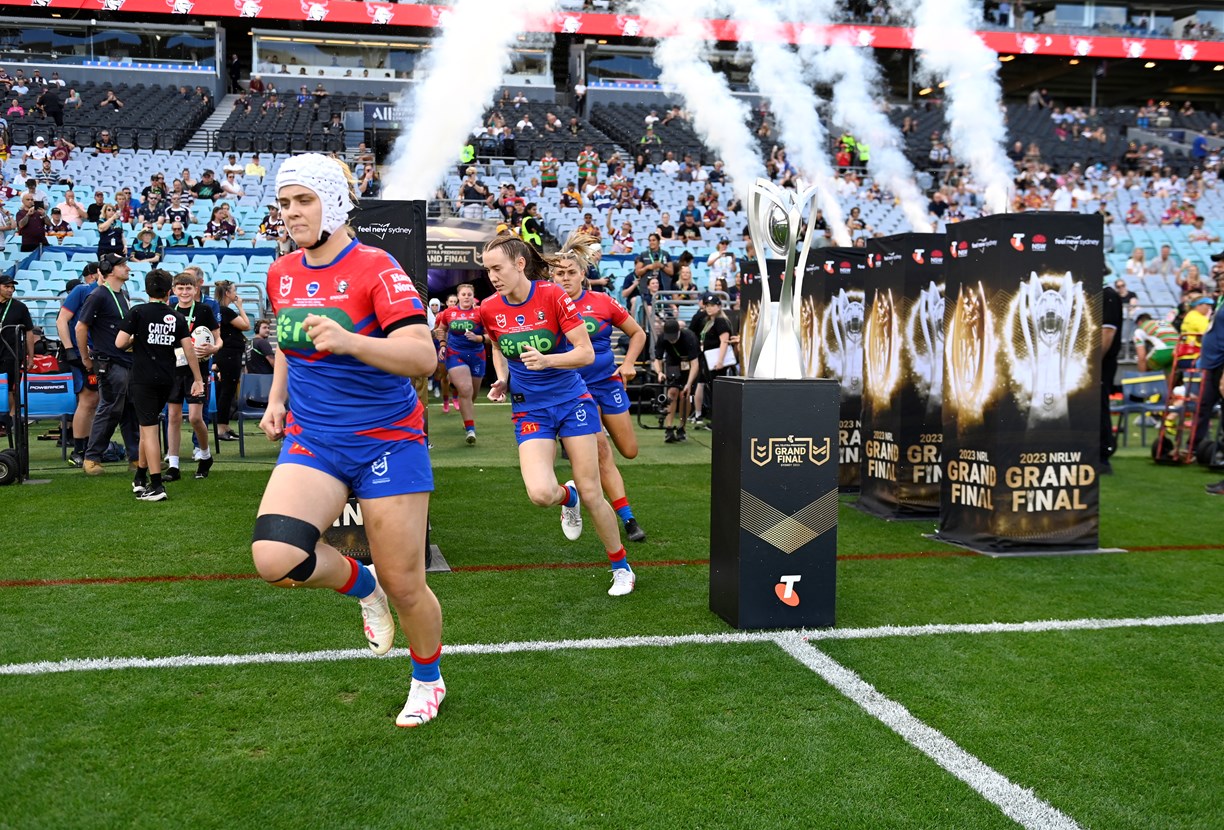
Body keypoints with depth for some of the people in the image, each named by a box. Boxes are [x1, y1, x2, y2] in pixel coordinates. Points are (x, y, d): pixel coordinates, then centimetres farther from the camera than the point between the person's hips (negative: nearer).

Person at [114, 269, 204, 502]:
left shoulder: (138, 312, -5)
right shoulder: (177, 318, 6)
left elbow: (120, 343, -10)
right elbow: (189, 349, 1)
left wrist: (134, 339, 13)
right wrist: (197, 379, 6)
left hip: (143, 380, -4)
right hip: (167, 380, 4)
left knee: (150, 430, -4)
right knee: (148, 425, 20)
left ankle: (156, 486, -8)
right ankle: (140, 478, 29)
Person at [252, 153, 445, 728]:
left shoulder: (375, 267, -12)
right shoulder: (281, 274, 7)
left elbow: (423, 358, -24)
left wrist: (349, 341, -38)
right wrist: (277, 397, 12)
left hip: (387, 439, -4)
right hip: (311, 440, 5)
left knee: (404, 587, 3)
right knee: (273, 558, -23)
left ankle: (427, 681, 34)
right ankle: (361, 585, 11)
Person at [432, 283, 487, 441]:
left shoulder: (480, 313, -4)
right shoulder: (448, 313, 3)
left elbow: (490, 336, -4)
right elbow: (441, 330, 22)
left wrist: (478, 338, -21)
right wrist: (442, 345, 8)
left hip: (476, 356, 1)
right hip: (455, 355, -1)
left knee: (472, 394, 13)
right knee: (465, 390, -19)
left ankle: (468, 421, 41)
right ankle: (470, 429, -16)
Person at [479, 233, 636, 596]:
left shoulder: (552, 296, -14)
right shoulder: (490, 309, -3)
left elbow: (586, 352, -13)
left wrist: (546, 361, -29)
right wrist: (503, 379, 1)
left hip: (572, 400, -2)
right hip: (529, 410, 2)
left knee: (590, 494, -1)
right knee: (541, 493, -20)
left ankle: (622, 567, 21)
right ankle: (567, 497, 19)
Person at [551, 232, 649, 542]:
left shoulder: (602, 302, -4)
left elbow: (638, 333, 7)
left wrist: (628, 364, -3)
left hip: (608, 381, 3)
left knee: (629, 450, 8)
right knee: (601, 452, -8)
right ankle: (627, 518, 2)